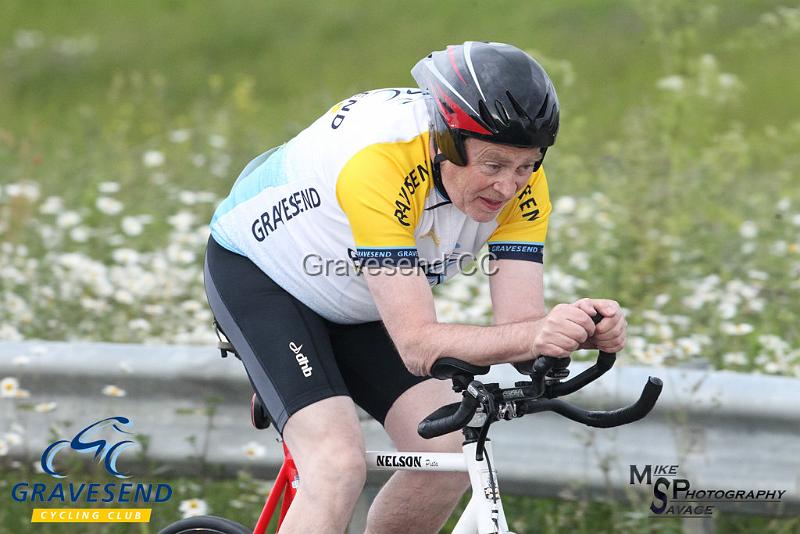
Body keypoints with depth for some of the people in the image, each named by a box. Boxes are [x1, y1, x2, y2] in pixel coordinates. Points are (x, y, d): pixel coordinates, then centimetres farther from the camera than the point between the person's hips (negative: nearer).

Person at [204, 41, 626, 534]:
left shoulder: (519, 178, -21)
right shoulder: (381, 160, -40)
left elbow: (520, 323, -24)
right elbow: (417, 343, -42)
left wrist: (582, 329, -46)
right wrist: (534, 335, -57)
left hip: (356, 306, 6)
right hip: (259, 272, -6)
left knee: (448, 456, -9)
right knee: (339, 463, -26)